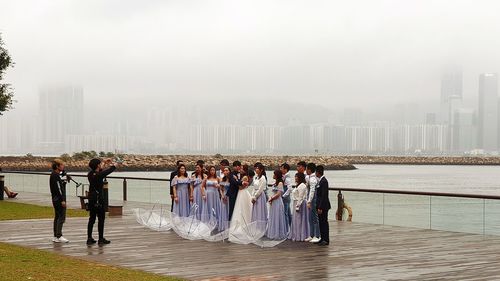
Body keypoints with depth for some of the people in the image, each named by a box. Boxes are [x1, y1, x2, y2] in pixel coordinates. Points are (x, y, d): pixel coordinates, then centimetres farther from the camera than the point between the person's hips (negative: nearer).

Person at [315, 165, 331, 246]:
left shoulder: (324, 181, -18)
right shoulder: (321, 181, 13)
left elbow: (324, 196, -21)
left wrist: (320, 207, -22)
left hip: (323, 206, -10)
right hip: (320, 206, 10)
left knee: (324, 222, -4)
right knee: (321, 223, 13)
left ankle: (326, 240, 1)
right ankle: (322, 239, 20)